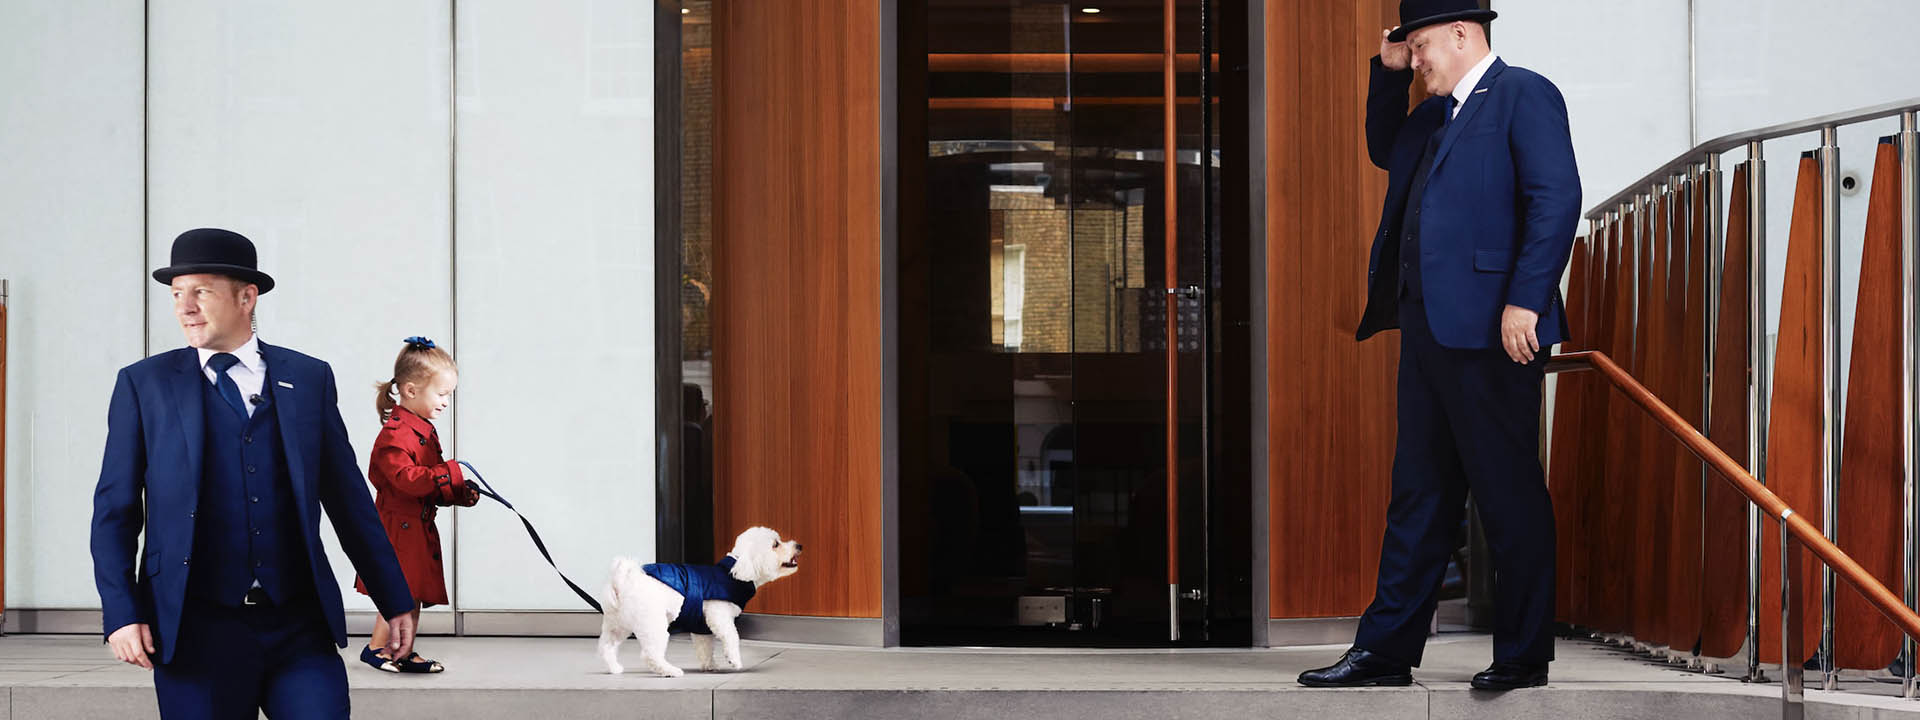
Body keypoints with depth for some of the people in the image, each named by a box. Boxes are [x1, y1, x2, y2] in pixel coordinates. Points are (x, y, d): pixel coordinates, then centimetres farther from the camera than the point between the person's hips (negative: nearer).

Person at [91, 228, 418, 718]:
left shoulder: (308, 379, 9)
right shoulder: (144, 384, 5)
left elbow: (348, 500, 12)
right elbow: (115, 509, 4)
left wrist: (395, 603, 11)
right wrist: (121, 614, -7)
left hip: (300, 628, 1)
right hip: (197, 635, -1)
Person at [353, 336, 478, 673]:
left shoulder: (424, 430, 15)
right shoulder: (394, 433, -17)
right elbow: (406, 479, -27)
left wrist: (460, 494, 4)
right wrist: (451, 474, -29)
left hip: (419, 526, 9)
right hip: (398, 527, -9)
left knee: (414, 594, 11)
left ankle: (404, 652, 16)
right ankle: (375, 648, 5)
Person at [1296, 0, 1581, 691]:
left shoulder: (1524, 95, -6)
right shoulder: (1435, 114, 20)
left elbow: (1557, 198, -15)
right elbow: (1383, 150, 39)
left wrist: (1525, 301, -22)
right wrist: (1388, 74, 23)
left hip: (1489, 330, -9)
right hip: (1428, 326, 9)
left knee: (1509, 493, -2)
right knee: (1418, 493, 11)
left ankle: (1523, 655, 5)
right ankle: (1386, 649, 14)